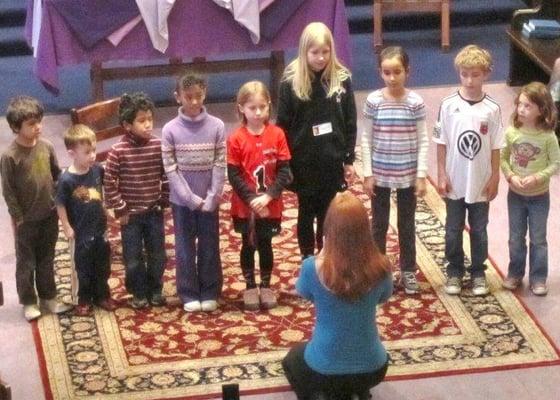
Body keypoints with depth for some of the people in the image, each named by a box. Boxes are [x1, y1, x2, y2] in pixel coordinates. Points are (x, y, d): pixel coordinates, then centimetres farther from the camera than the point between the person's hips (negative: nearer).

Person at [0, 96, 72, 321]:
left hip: (49, 215, 4)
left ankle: (48, 298, 31)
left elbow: (57, 175, 8)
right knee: (26, 263, 10)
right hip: (26, 220, -4)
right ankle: (29, 302, 24)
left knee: (46, 260, 18)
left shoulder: (46, 146, -4)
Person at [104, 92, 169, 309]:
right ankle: (139, 293, 25)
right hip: (130, 214, -2)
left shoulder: (158, 145, -7)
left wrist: (164, 201, 2)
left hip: (154, 212, 2)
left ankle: (155, 290, 31)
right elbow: (109, 182, -10)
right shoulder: (118, 150, -15)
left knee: (157, 255, 12)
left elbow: (166, 176, 4)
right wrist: (120, 209, -9)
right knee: (133, 257, 8)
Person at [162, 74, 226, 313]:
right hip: (182, 200, -1)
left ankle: (210, 293, 21)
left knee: (209, 246, 10)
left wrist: (211, 198, -12)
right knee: (185, 247, 9)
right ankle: (189, 294, 19)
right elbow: (170, 169, -8)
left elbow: (220, 165, -5)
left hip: (209, 199, 1)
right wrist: (192, 199, -12)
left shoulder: (216, 126, -6)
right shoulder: (170, 130, -8)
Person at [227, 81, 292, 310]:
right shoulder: (236, 139, -10)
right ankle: (250, 287, 24)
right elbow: (233, 175, -10)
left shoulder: (277, 135, -6)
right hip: (245, 206, -1)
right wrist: (252, 199, -18)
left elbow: (284, 171, -7)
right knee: (248, 246, 11)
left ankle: (266, 286, 26)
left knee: (266, 245, 12)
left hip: (270, 205, 1)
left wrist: (268, 196, -17)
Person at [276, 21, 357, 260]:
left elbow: (350, 123, 1)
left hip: (333, 160, 1)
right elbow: (283, 125, -5)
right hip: (304, 162, -1)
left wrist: (349, 160, 1)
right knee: (306, 213, 13)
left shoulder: (342, 79, -5)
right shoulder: (291, 81, -10)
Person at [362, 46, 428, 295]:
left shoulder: (415, 102, -8)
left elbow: (422, 141, -4)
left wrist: (421, 175, -7)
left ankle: (408, 272, 24)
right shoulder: (373, 101, -7)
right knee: (379, 224, 10)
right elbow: (366, 139, -2)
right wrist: (367, 174, -5)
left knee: (406, 225, 12)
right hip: (380, 175, 0)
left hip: (407, 176, 0)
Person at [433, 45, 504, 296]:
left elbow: (495, 147, -1)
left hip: (481, 183, 0)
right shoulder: (449, 105, -7)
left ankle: (478, 273, 24)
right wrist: (442, 174, -4)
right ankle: (455, 272, 25)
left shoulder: (492, 109, -7)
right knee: (453, 231, 11)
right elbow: (441, 143, -2)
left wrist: (495, 178, -1)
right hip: (454, 181, 0)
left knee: (479, 231, 11)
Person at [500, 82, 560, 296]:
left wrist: (537, 178, -22)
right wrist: (511, 176, -19)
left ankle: (538, 278, 23)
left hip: (539, 196, -2)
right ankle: (515, 274, 32)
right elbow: (503, 158, -3)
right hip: (515, 194, 2)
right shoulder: (511, 132, -11)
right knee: (516, 238, 16)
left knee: (538, 240, 11)